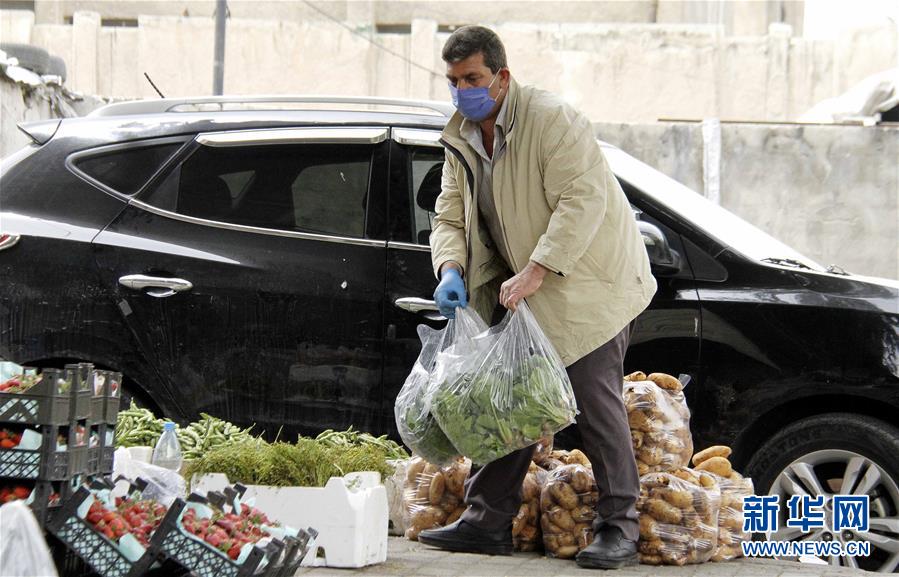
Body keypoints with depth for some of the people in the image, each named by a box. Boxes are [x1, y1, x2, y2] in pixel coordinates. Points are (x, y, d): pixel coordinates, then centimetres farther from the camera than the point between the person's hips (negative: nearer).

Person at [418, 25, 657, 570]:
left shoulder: (552, 119, -19)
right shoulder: (461, 140, 6)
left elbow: (583, 200, -26)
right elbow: (450, 217, 9)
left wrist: (535, 271, -31)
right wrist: (450, 269, -12)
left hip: (590, 277, -8)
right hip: (524, 287, 8)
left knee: (595, 394, -12)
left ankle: (620, 528, -8)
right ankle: (489, 520, 9)